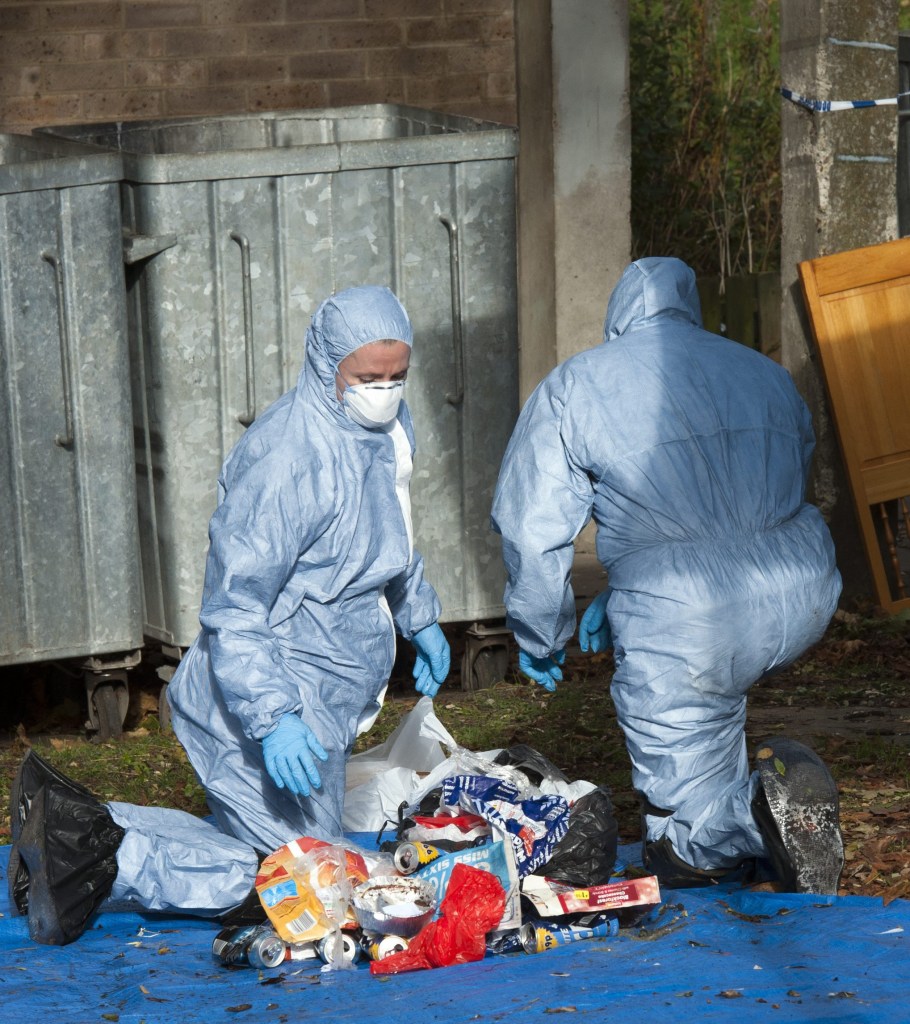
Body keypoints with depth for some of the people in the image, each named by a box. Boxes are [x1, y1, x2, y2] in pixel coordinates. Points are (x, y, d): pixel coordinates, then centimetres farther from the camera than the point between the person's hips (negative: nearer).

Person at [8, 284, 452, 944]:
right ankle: (105, 861, -13)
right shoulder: (286, 458, -24)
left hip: (327, 699, 10)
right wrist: (273, 718, -33)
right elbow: (233, 608, -25)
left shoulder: (389, 425, 6)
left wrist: (422, 618, 35)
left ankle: (75, 823, 7)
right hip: (277, 697, -10)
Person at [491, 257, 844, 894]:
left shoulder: (570, 390, 6)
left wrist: (541, 639, 23)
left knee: (681, 850, 6)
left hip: (687, 623, -5)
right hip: (806, 603, 5)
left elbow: (531, 531, 4)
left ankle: (760, 812, -23)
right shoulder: (766, 373, 20)